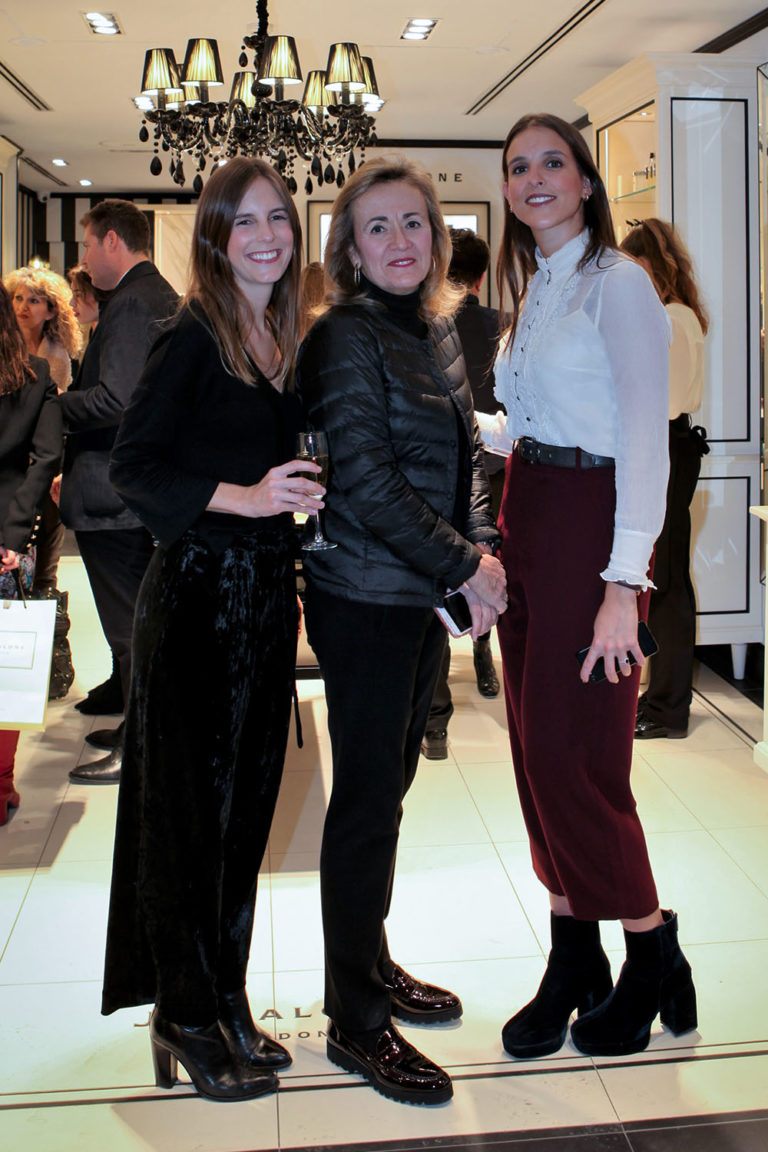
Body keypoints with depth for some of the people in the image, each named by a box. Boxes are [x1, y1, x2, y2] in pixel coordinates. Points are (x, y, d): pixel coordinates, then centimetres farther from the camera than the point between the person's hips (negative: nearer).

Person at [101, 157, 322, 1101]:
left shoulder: (287, 340, 12)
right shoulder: (194, 334, -9)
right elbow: (132, 466, -15)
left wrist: (294, 499, 4)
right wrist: (248, 498, -23)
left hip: (266, 593, 7)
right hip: (196, 592, -7)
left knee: (248, 804, 12)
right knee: (189, 805, 3)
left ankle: (225, 1004, 27)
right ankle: (185, 1018, 19)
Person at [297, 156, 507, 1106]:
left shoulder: (437, 328, 12)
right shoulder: (345, 337, -12)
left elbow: (464, 453, 17)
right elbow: (367, 480, -19)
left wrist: (480, 554, 2)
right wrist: (465, 566, -14)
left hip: (424, 593, 8)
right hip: (363, 597, -8)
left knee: (390, 783, 16)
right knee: (368, 797, -1)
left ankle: (371, 964, 33)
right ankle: (355, 1020, 13)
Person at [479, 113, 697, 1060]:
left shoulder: (617, 282, -9)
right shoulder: (533, 288, 16)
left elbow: (646, 438, -17)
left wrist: (623, 582, -23)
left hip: (589, 524, -8)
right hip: (525, 519, 8)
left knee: (573, 756, -5)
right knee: (536, 750, 9)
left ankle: (654, 963, 15)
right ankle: (572, 967, 21)